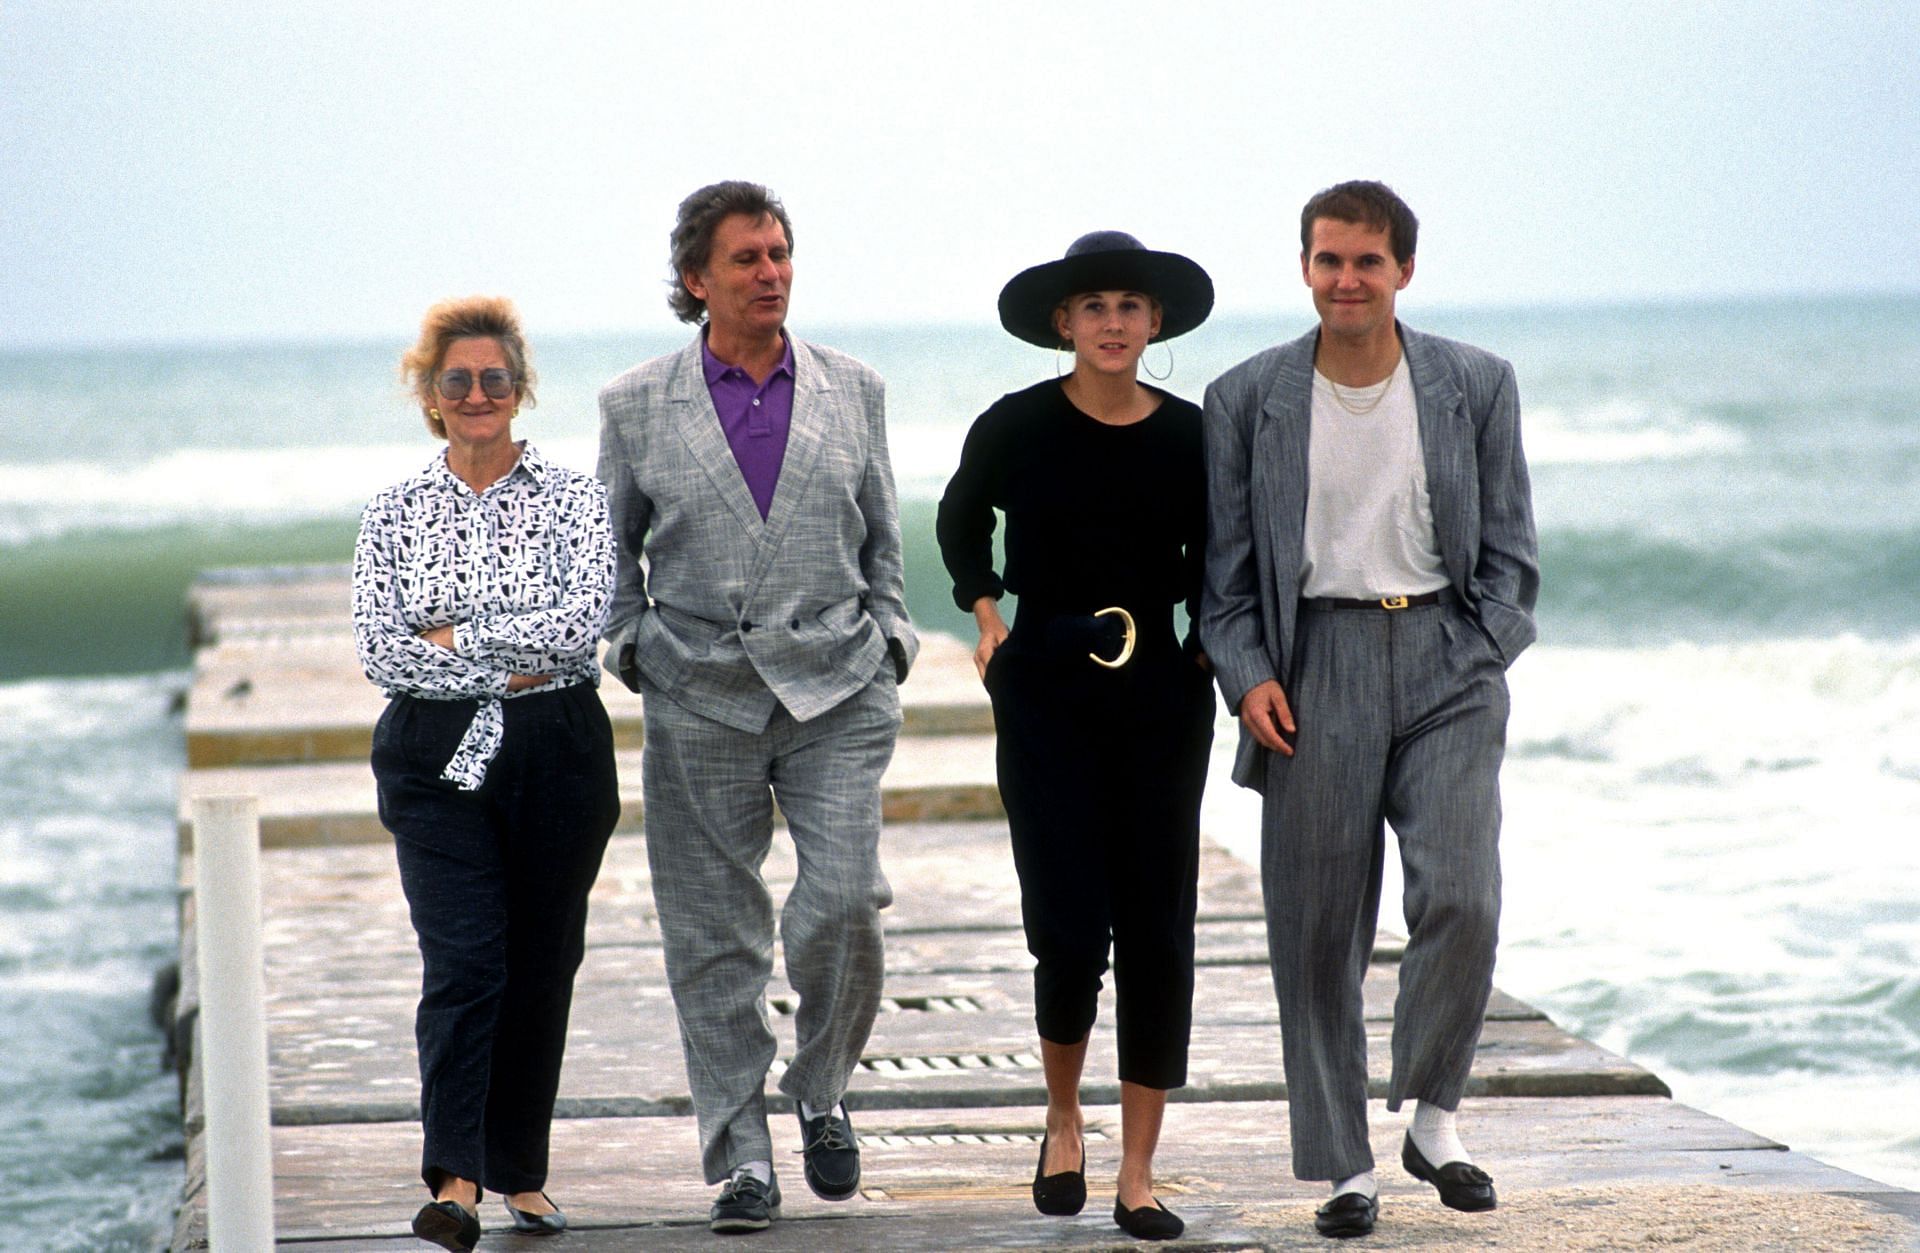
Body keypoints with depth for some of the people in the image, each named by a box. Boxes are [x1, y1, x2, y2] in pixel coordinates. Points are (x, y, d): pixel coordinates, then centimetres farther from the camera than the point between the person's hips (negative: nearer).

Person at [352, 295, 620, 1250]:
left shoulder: (572, 500, 3)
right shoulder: (396, 513, 6)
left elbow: (585, 621, -11)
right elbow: (379, 648, -5)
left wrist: (454, 641, -12)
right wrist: (510, 663, -11)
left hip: (558, 754, 1)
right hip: (438, 759, -1)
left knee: (540, 966, 6)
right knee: (463, 960, -13)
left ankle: (521, 1173, 19)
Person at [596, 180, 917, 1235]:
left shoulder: (852, 391, 10)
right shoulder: (636, 405, 6)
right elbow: (613, 547, 15)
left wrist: (887, 640, 6)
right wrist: (631, 646, 3)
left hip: (837, 692, 0)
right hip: (700, 701, 0)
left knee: (842, 903, -15)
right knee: (715, 940, 0)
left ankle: (821, 1092, 11)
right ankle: (740, 1156, 9)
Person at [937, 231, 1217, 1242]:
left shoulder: (1190, 437, 2)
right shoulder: (1017, 428, -3)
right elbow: (960, 523, 17)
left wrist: (1214, 645, 5)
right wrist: (983, 610, 5)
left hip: (1160, 697, 2)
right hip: (1046, 692, -2)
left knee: (1157, 933, 1)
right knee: (1069, 928, -10)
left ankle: (1137, 1177, 9)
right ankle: (1063, 1123, 19)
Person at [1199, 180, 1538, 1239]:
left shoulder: (1477, 386, 6)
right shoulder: (1246, 398, 6)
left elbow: (1509, 552, 10)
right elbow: (1226, 566, 8)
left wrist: (1486, 659, -3)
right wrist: (1248, 675, -5)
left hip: (1445, 657, 0)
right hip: (1316, 667, 0)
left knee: (1461, 900, -16)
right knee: (1317, 933, 0)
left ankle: (1432, 1115, 5)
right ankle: (1343, 1169, 10)